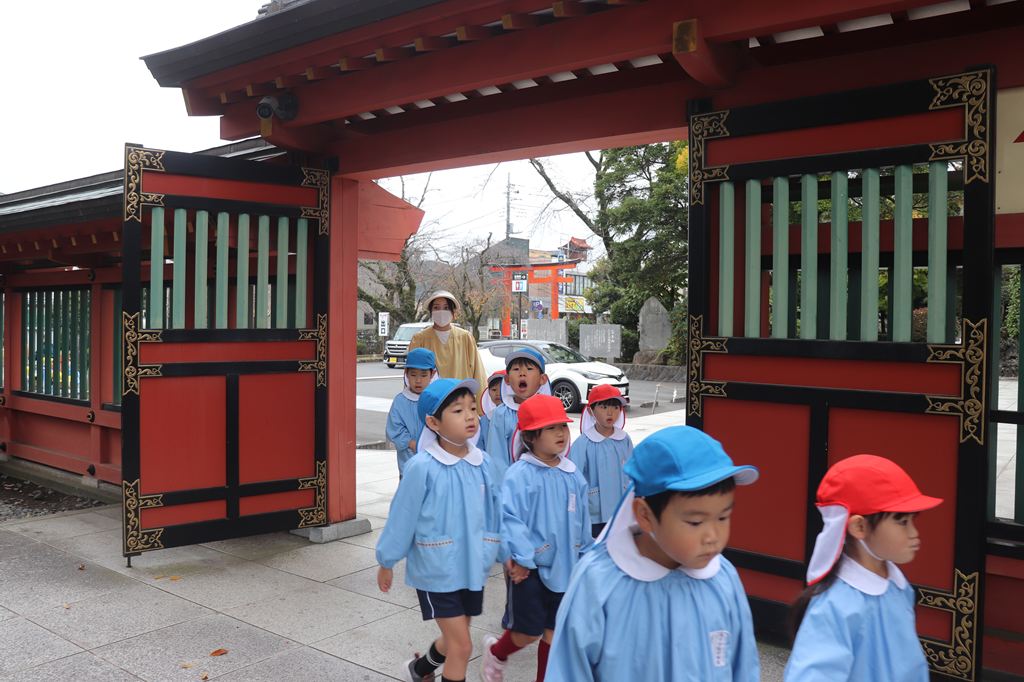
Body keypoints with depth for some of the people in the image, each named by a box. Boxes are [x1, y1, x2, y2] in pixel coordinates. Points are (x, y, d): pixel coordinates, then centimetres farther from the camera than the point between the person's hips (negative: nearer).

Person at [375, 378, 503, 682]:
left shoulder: (481, 463, -6)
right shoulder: (422, 467, -21)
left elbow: (493, 512, 3)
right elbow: (402, 516, -10)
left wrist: (506, 553, 8)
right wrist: (387, 561, -1)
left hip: (472, 568, 5)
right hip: (436, 571, -5)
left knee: (454, 639, 21)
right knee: (461, 645, -3)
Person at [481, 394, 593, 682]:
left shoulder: (572, 475, 2)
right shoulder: (519, 474, -17)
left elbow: (581, 518, 12)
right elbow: (511, 518, -21)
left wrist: (586, 554, 15)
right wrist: (522, 558, -23)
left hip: (564, 566, 5)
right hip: (531, 567, -5)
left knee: (554, 630, 13)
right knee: (529, 631, 4)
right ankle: (496, 652, 35)